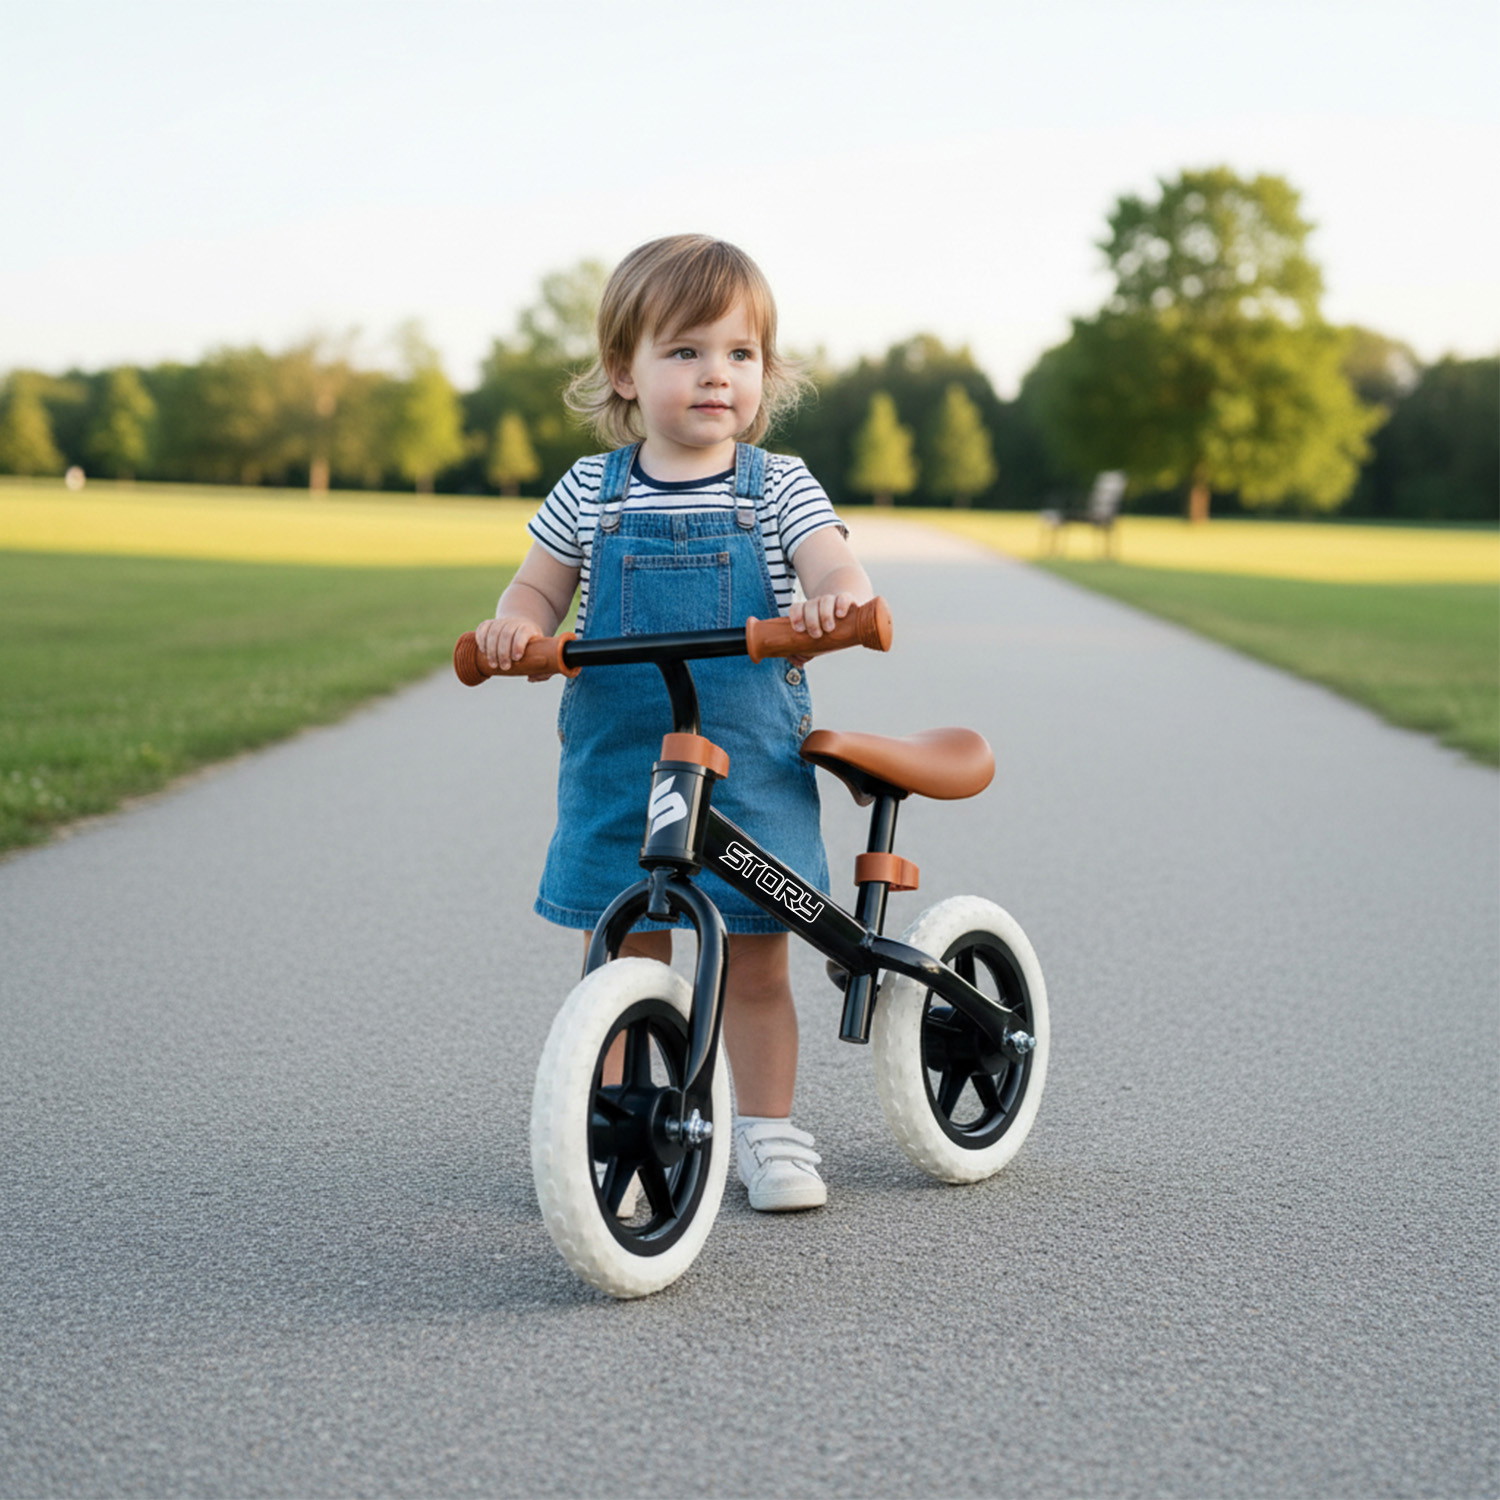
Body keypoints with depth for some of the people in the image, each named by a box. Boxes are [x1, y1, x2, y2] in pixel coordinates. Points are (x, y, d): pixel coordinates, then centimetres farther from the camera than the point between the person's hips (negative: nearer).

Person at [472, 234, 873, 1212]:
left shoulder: (779, 488, 0)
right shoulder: (592, 493, 4)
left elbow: (839, 571, -12)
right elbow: (539, 592, 10)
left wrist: (837, 600, -36)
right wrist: (515, 627, -14)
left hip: (751, 770, -1)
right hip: (616, 769, 1)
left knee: (754, 964, 6)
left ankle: (768, 1130, 23)